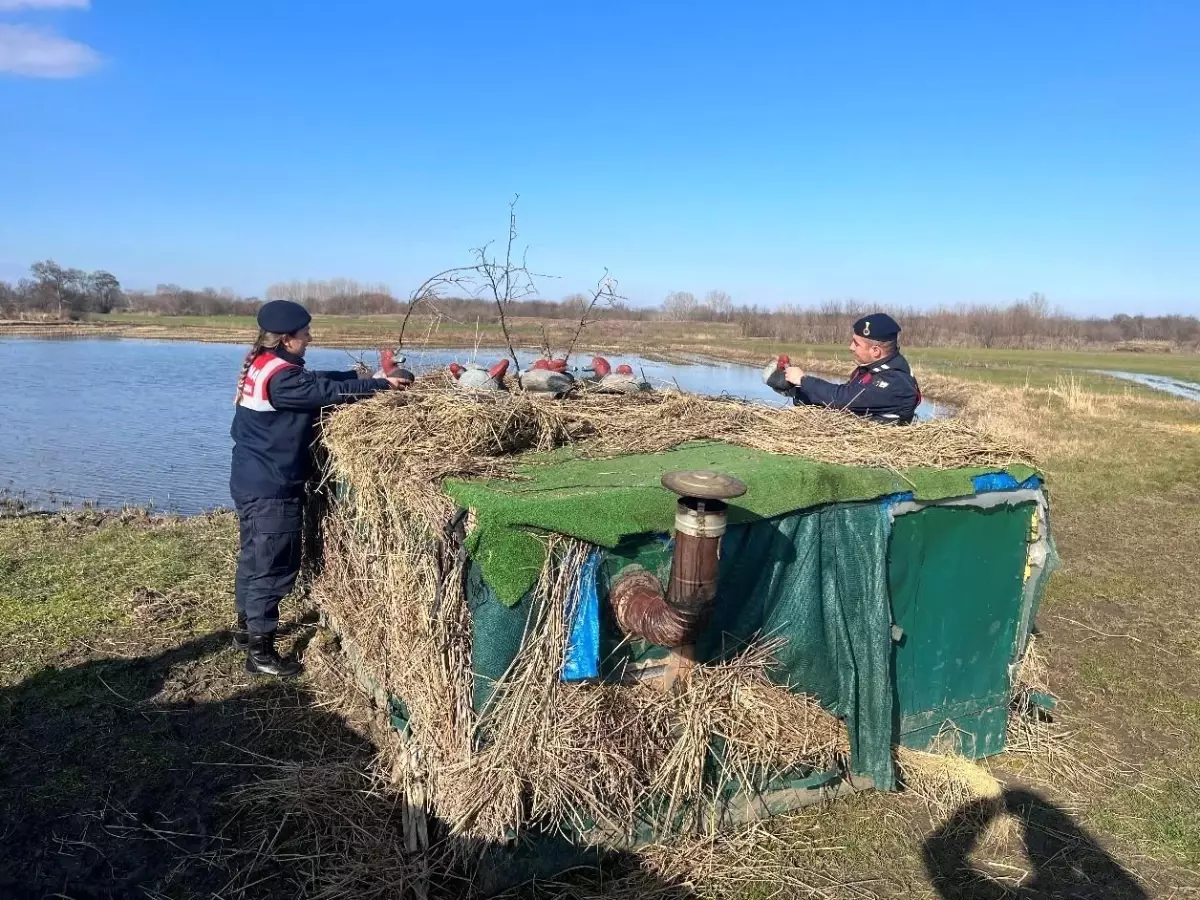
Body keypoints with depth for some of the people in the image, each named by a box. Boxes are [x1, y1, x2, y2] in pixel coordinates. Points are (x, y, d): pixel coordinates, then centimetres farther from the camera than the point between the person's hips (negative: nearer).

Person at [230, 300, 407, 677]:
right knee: (274, 566, -1)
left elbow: (316, 380, 11)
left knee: (255, 558, 23)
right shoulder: (280, 376, -23)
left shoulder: (260, 363, 8)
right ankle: (260, 651, 9)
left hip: (253, 481, 11)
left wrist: (363, 374, 4)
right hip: (272, 489, -11)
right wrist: (381, 384, -13)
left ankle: (246, 628, 38)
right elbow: (328, 390, -22)